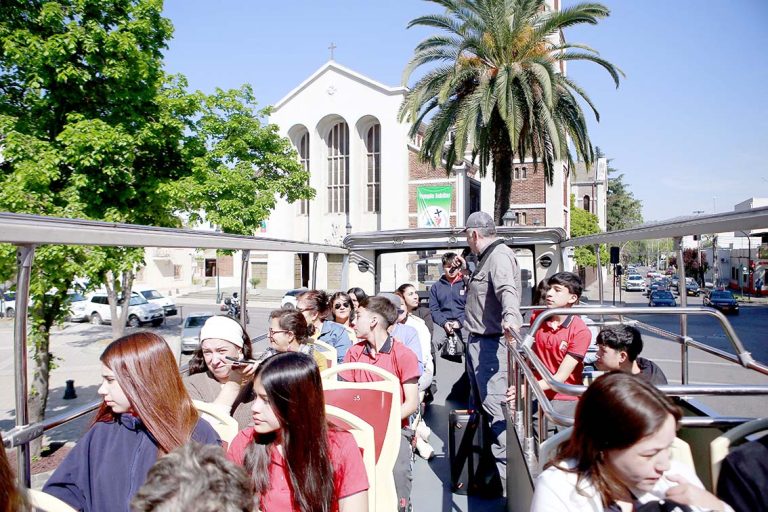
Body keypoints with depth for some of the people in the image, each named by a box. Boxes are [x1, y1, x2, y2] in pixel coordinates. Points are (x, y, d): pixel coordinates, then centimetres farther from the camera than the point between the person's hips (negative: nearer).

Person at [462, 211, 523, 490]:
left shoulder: (500, 255, -16)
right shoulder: (487, 257, 18)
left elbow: (507, 289, -35)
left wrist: (510, 316, -54)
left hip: (491, 343, -11)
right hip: (477, 341, 11)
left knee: (494, 406, -11)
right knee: (478, 403, 20)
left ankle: (506, 470, -3)